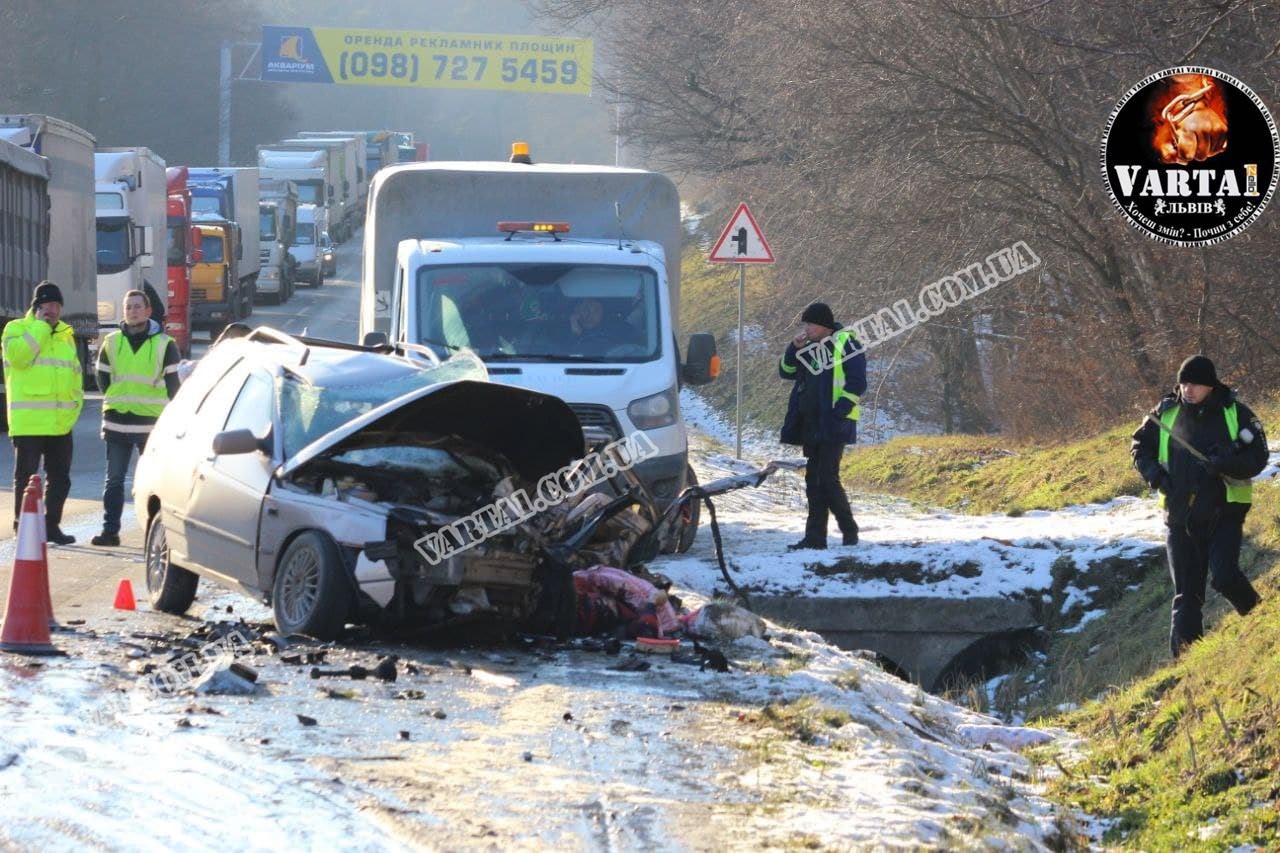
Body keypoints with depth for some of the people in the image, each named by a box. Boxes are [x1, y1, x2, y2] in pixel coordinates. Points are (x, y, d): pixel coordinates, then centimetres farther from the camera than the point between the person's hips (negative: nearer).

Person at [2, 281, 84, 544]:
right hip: (28, 422, -6)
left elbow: (75, 372, 24)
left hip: (61, 423, 6)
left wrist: (76, 402, 10)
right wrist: (40, 326, -15)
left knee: (60, 478, 9)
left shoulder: (66, 335, 18)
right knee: (26, 478, -3)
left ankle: (51, 525, 18)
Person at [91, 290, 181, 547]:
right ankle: (110, 530, 6)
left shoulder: (164, 344, -1)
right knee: (114, 480, 3)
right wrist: (117, 402, 11)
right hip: (116, 423, 2)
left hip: (152, 422, -2)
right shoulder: (112, 342, 6)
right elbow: (103, 377, 14)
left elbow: (172, 383, 4)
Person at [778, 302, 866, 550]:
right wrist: (795, 348, 3)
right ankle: (815, 537, 9)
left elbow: (857, 384, -12)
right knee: (813, 480, 7)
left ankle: (849, 531, 0)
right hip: (810, 425, 8)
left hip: (833, 425, -8)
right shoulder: (811, 347, 17)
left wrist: (839, 411, -18)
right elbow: (786, 371, 20)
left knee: (828, 480, -11)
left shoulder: (846, 343, -7)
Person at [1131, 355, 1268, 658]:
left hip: (1224, 511, -3)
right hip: (1180, 516, 3)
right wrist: (1154, 473, -5)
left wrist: (1226, 464, -25)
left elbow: (1257, 457, -6)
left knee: (1224, 576, -19)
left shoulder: (1235, 414, -3)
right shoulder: (1166, 413, 4)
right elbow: (1140, 446, 15)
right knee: (1186, 591, 2)